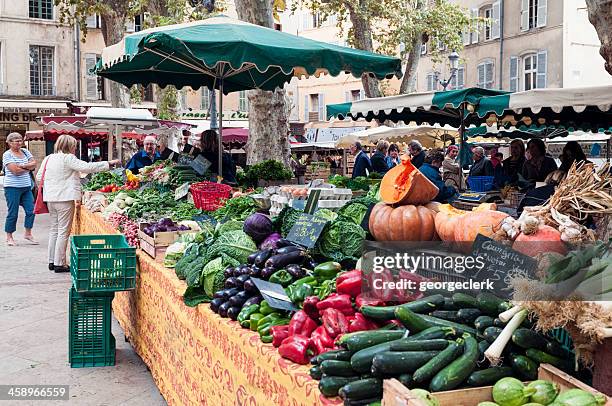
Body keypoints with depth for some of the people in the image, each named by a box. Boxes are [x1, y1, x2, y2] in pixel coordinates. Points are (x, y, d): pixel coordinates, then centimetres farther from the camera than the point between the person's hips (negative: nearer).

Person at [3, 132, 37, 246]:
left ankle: (28, 233, 18)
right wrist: (28, 168, -5)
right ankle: (9, 237, 13)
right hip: (13, 187, -6)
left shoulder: (25, 152, 12)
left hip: (26, 187, 6)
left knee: (31, 210, 2)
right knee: (13, 213, 0)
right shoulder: (7, 155, -7)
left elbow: (34, 164, 1)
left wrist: (22, 166, -13)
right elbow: (15, 170, -18)